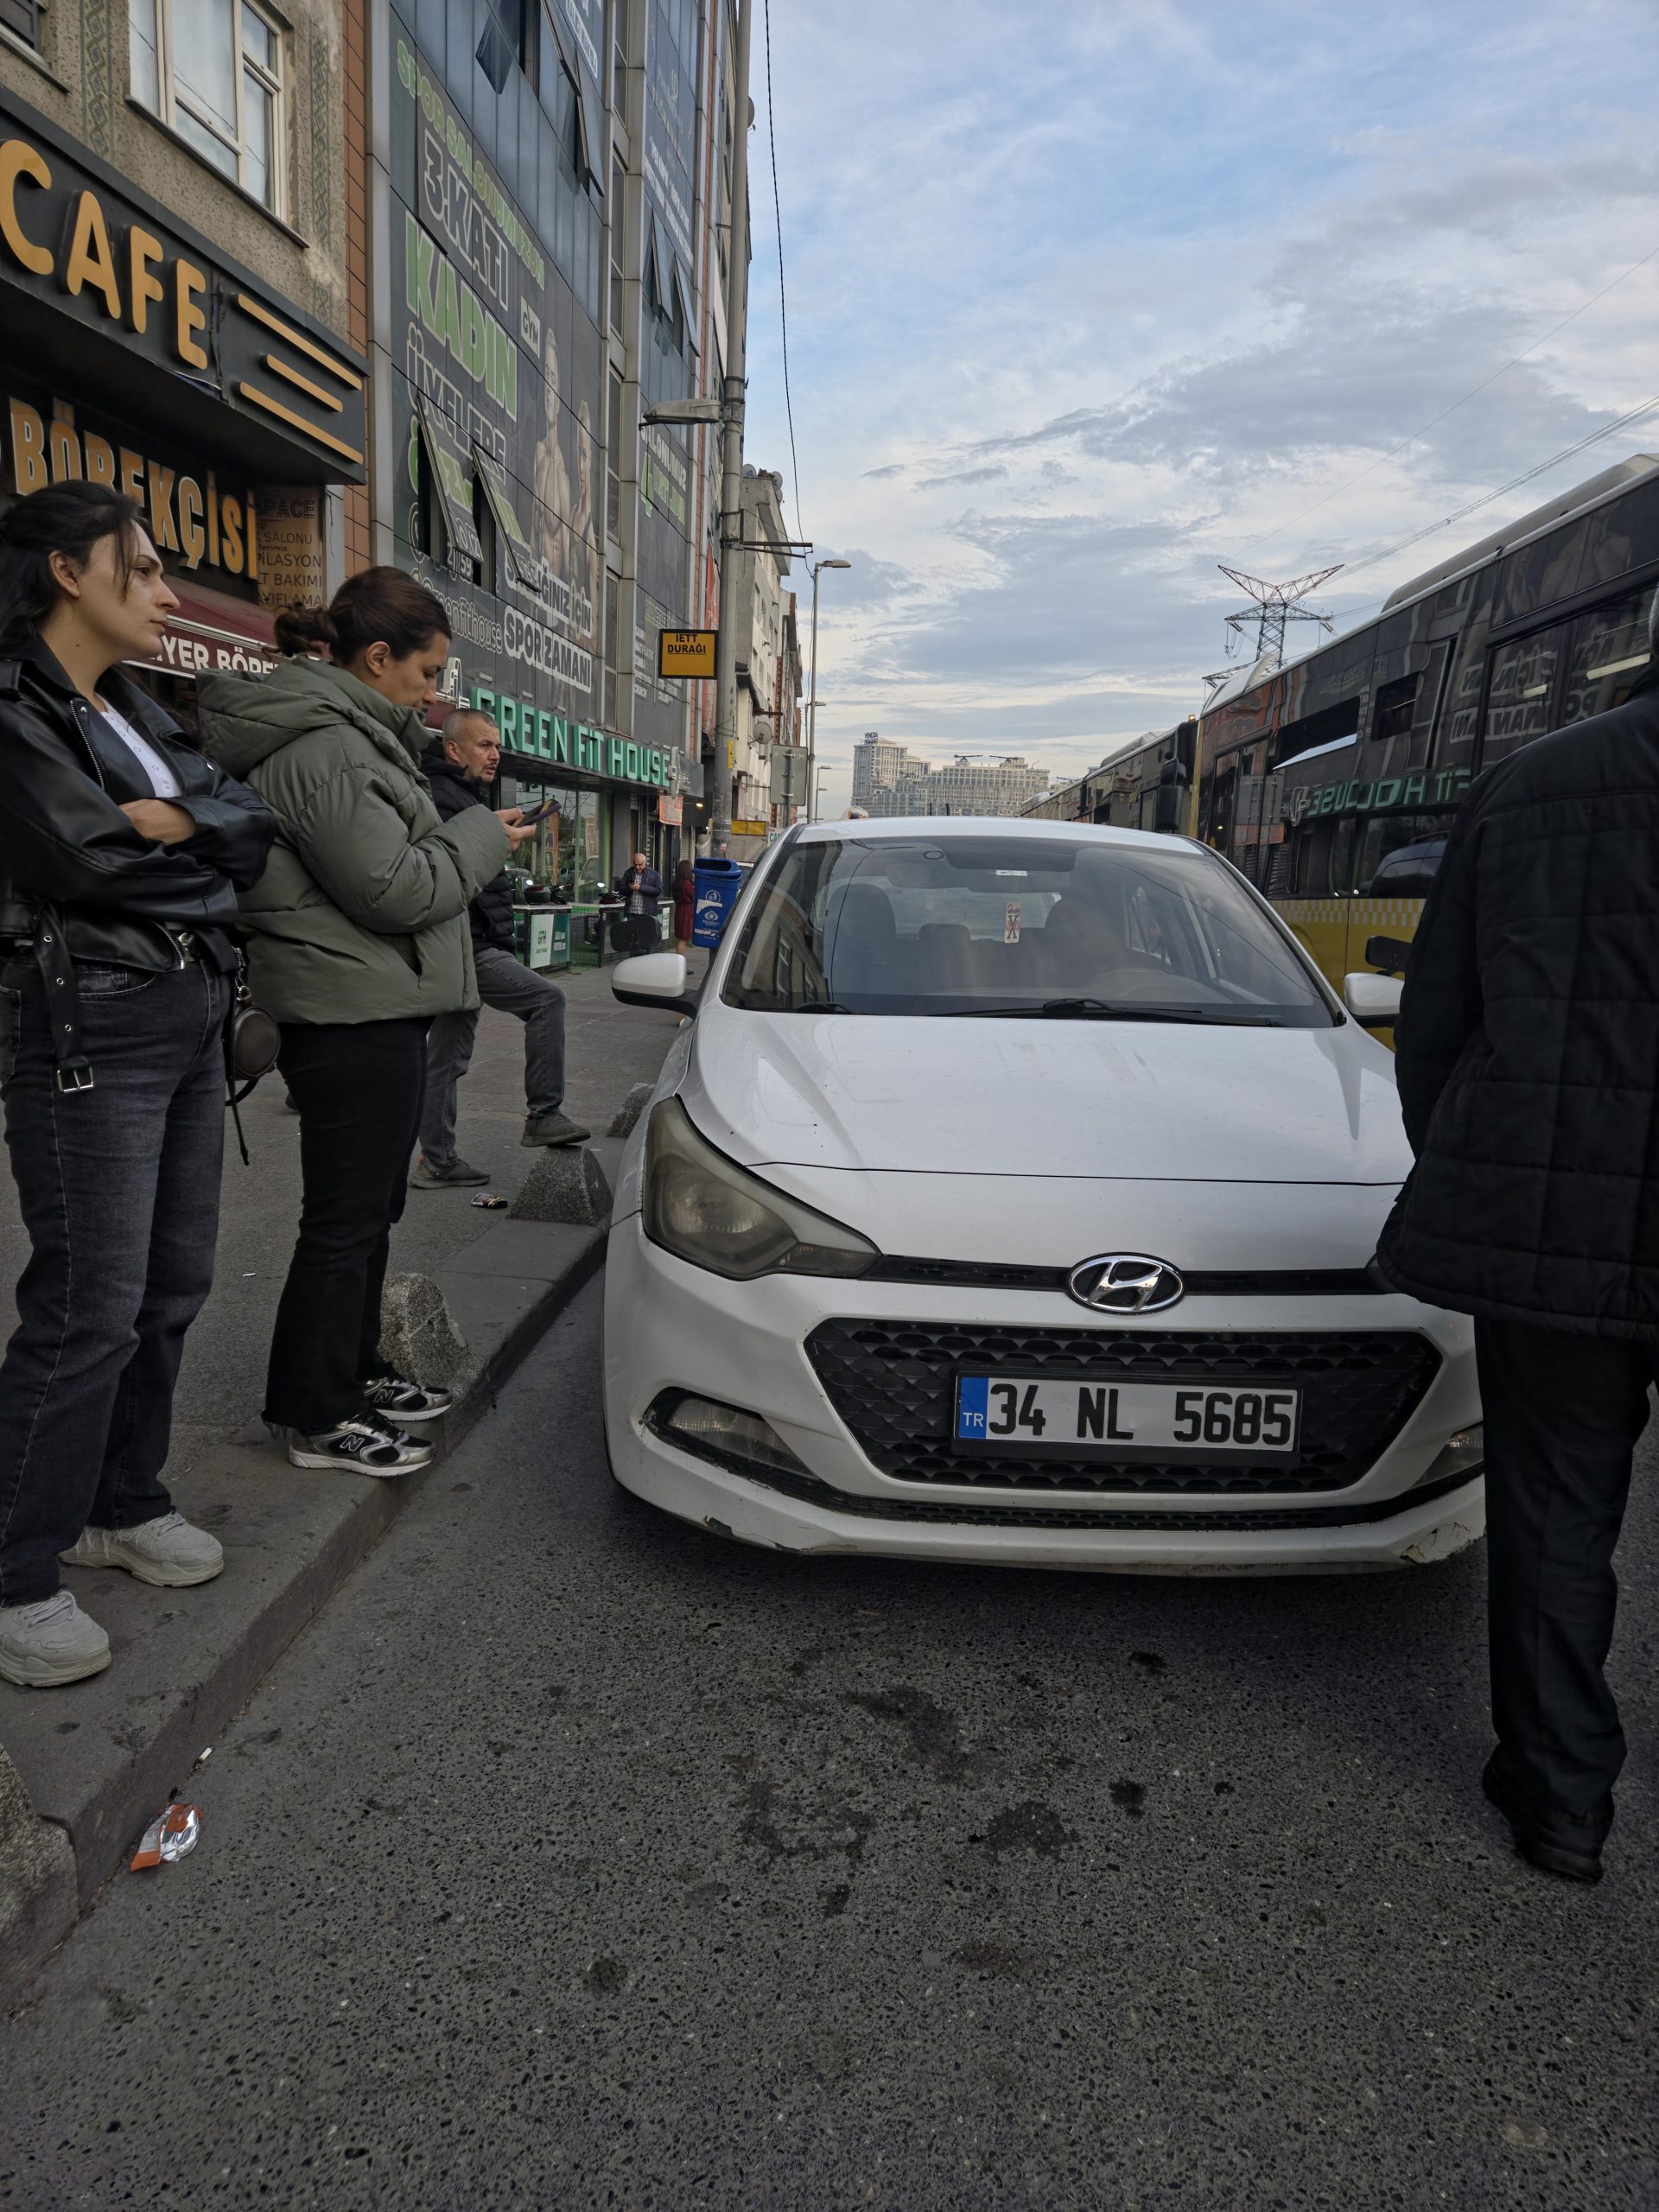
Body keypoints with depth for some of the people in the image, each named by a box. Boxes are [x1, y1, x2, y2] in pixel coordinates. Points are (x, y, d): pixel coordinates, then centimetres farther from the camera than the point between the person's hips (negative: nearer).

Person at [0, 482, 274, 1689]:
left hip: (194, 1022, 8)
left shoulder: (136, 714, 19)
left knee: (173, 1287, 12)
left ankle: (123, 1505, 30)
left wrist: (173, 823, -11)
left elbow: (255, 821, 7)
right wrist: (202, 848, -3)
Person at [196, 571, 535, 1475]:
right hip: (354, 1016, -11)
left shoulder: (344, 732, 16)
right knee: (344, 1220, -2)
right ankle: (318, 1419, 10)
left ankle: (355, 1373, 33)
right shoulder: (326, 748, -18)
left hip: (367, 1010, 11)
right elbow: (394, 890, -21)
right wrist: (483, 835, -8)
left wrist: (415, 734, 15)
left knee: (369, 1210, 19)